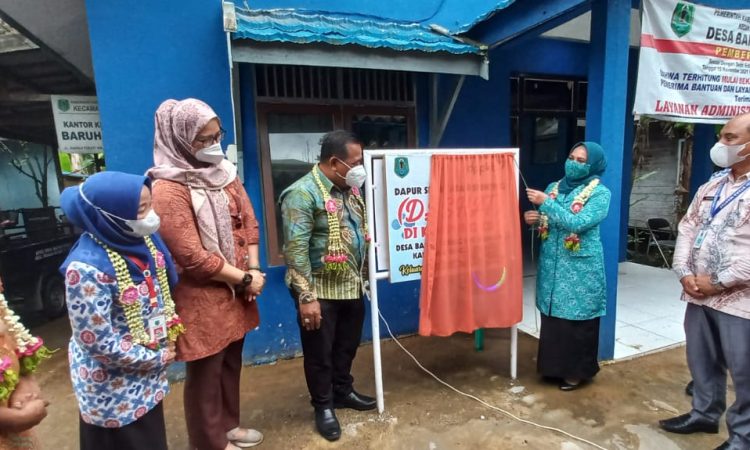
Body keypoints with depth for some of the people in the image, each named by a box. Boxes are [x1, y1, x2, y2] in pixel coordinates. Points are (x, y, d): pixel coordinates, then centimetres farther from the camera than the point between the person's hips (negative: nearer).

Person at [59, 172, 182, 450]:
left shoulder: (144, 239, -9)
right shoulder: (88, 268, -29)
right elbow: (98, 342, -25)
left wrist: (167, 342, 0)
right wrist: (158, 358, -15)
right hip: (113, 383, -6)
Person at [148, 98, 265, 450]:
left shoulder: (224, 172, 6)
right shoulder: (168, 189, -18)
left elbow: (248, 221, 7)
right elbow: (192, 256, -21)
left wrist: (253, 269, -4)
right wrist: (244, 279, -14)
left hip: (235, 290, 7)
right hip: (201, 296, -7)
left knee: (231, 361, 21)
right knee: (205, 372, 12)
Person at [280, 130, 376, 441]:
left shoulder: (350, 189, 6)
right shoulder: (303, 193, -18)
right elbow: (296, 250, -22)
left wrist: (364, 275, 17)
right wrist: (306, 297, -23)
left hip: (352, 286, 7)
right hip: (320, 289, -7)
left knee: (348, 345, 22)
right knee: (320, 352, 11)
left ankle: (343, 391, 44)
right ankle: (324, 406, 33)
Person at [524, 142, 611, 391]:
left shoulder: (600, 193, -8)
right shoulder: (555, 187, 8)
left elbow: (577, 223, -22)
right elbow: (545, 222, 14)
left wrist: (546, 202, -23)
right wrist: (531, 218, -9)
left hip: (580, 268, -5)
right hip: (551, 265, 5)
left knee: (577, 319, 5)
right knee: (551, 316, 12)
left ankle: (578, 370, 24)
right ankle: (554, 365, 30)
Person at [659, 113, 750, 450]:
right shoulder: (712, 185, 11)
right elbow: (687, 227, 9)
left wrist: (720, 283, -16)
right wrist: (684, 273, -3)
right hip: (698, 294, 6)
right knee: (701, 361, 19)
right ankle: (704, 413, 38)